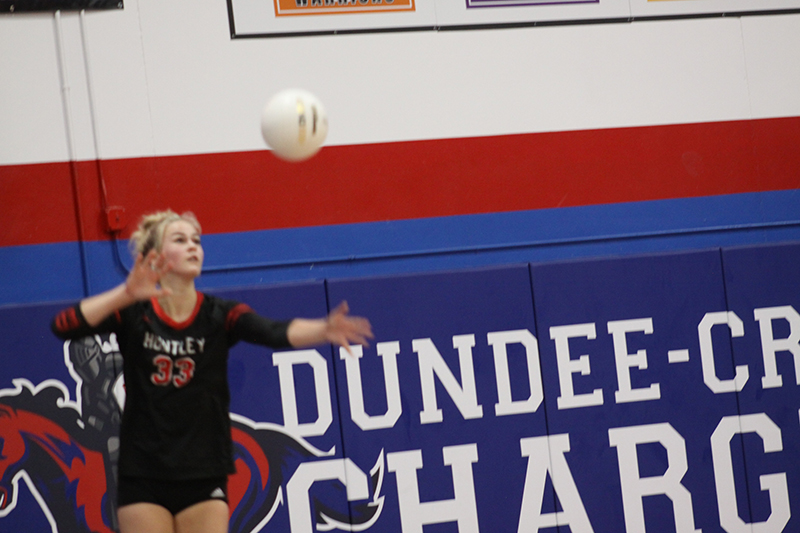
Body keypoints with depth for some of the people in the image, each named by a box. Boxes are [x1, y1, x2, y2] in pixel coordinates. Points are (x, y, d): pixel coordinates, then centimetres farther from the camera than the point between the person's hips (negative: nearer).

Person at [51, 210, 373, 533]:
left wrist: (323, 330, -43)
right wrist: (125, 294, -32)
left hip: (204, 479, 1)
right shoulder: (132, 315, -4)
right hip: (142, 478, -1)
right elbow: (63, 327, -19)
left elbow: (274, 332, -22)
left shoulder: (219, 315, -3)